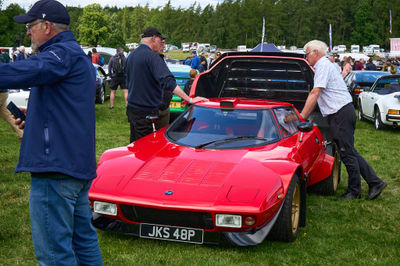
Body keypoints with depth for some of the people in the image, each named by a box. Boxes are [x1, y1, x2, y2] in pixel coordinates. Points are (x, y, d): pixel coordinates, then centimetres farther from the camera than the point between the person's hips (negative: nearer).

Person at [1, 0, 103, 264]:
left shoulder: (63, 54, -12)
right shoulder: (79, 55, 21)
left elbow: (25, 72, -31)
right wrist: (33, 120, 22)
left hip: (56, 166, -11)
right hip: (80, 163, 11)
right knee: (83, 238, 19)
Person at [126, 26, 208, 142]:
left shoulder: (131, 56, 12)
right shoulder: (152, 56, -17)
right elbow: (167, 82, -28)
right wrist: (189, 100, -30)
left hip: (131, 108, 9)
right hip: (146, 111, -9)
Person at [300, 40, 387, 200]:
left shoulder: (323, 66, -10)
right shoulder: (323, 66, 22)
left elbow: (315, 94, -19)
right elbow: (316, 96, 24)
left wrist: (302, 116, -17)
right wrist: (305, 116, 20)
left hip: (341, 113, -10)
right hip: (343, 112, 10)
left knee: (347, 153, -2)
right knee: (349, 152, 11)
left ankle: (354, 191, 6)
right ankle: (375, 182, 13)